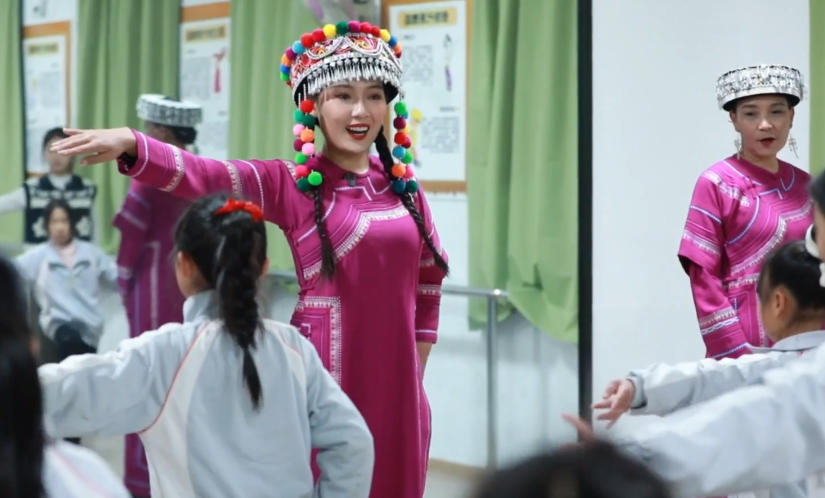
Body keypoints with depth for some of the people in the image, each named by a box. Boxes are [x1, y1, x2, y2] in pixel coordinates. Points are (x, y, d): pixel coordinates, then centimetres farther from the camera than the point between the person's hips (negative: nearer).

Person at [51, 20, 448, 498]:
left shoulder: (403, 186, 8)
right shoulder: (291, 184, -5)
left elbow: (429, 278, 19)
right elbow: (202, 175, -21)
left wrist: (416, 367, 14)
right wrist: (129, 143, -38)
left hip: (393, 378, 4)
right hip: (325, 375, -4)